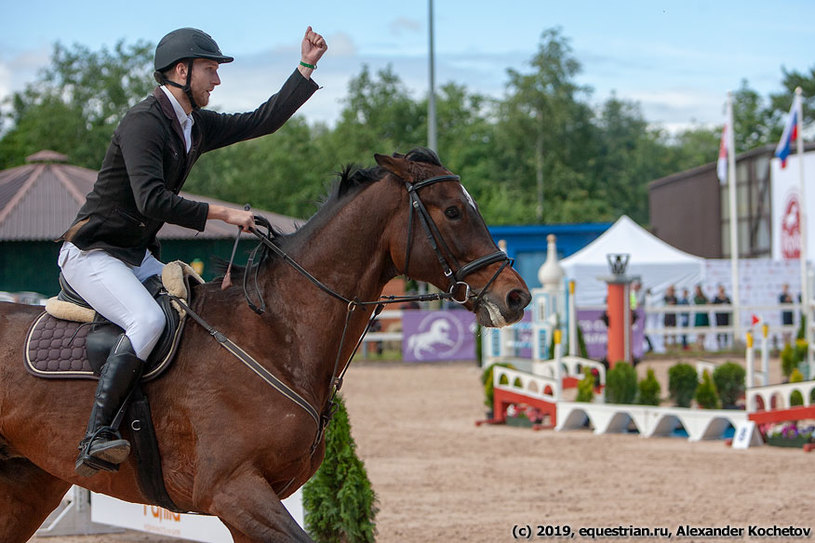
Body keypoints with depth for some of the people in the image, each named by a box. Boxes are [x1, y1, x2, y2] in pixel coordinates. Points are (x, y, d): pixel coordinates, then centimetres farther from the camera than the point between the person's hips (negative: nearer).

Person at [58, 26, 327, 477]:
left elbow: (262, 121, 19)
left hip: (137, 255, 10)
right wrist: (223, 214, -26)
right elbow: (151, 200, -29)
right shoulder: (144, 122, -18)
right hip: (91, 254, -10)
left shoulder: (197, 126, 11)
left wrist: (306, 67, 14)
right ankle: (95, 438, -35)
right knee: (148, 320, -31)